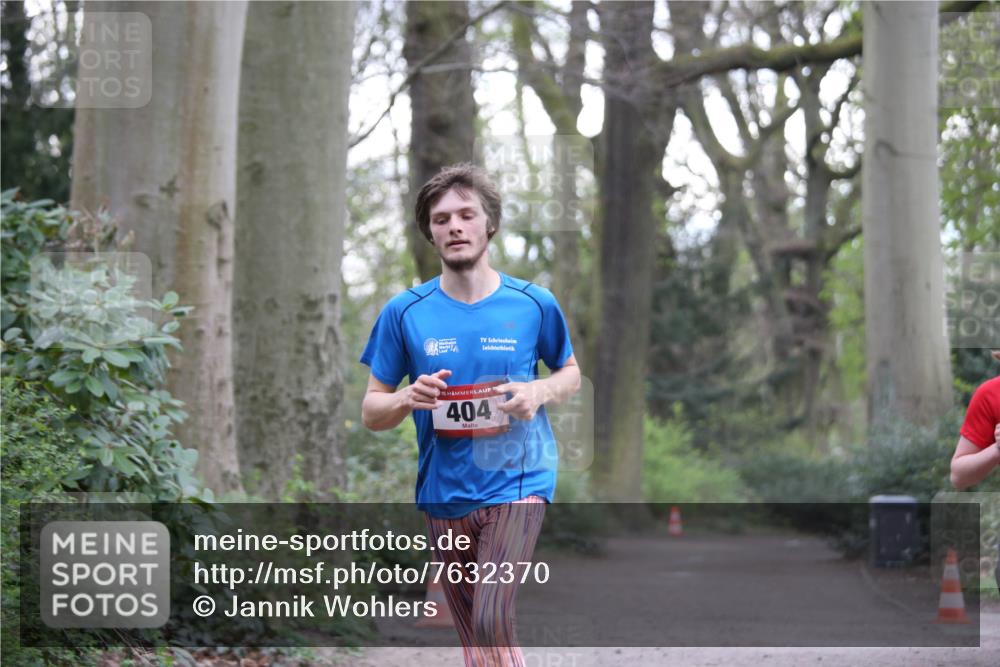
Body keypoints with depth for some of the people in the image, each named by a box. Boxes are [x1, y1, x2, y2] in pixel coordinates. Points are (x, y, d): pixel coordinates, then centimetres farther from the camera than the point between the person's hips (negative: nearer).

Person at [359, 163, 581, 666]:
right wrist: (410, 398, -16)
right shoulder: (405, 312, 1)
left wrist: (540, 392, -8)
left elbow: (571, 373, 15)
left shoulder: (534, 304, -1)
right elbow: (371, 412, 7)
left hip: (516, 480, -3)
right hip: (443, 492, 3)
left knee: (491, 622, -20)